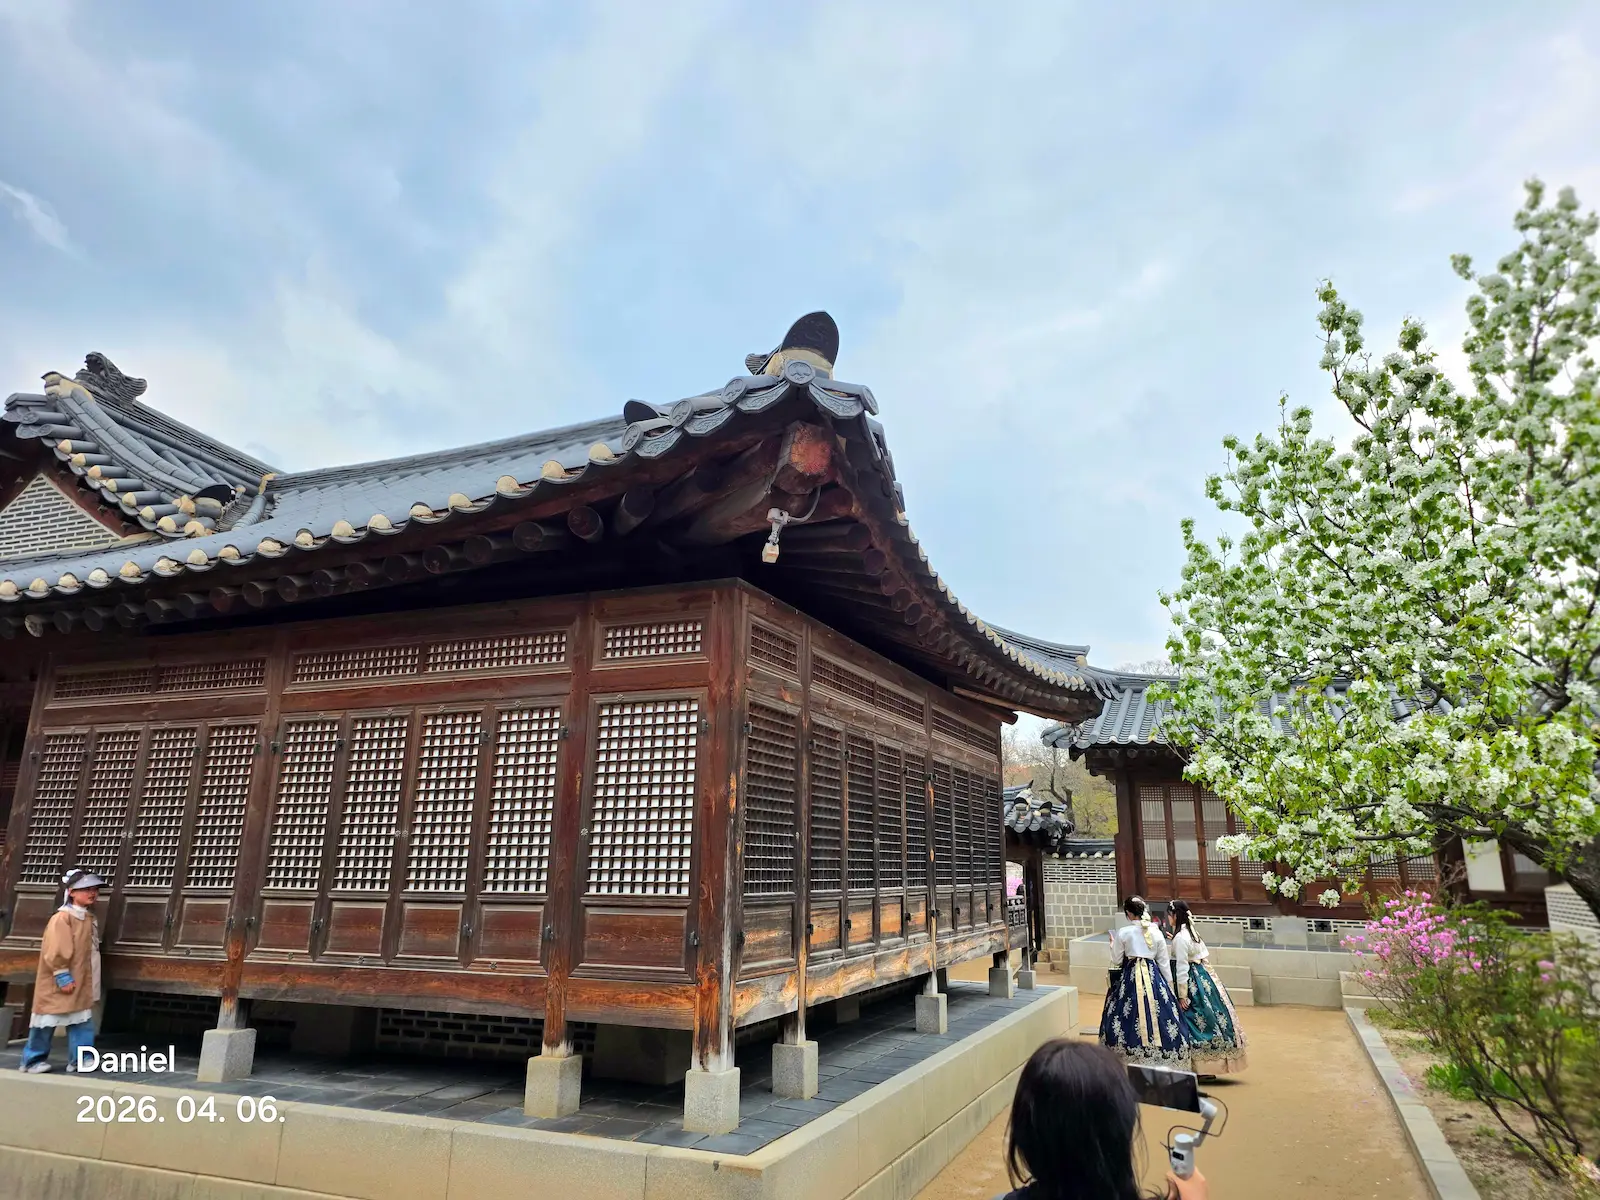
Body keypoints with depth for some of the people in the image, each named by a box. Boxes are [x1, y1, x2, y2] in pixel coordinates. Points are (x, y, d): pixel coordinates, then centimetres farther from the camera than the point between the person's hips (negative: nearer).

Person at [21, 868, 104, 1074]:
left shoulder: (90, 918, 12)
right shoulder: (62, 917, -16)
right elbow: (55, 951, -19)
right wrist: (63, 976, -20)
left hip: (82, 984, 8)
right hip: (60, 983, -8)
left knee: (82, 1022, 6)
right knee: (48, 1021, 3)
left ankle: (79, 1060, 8)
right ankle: (34, 1060, 18)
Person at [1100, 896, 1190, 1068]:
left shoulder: (1122, 933, -6)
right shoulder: (1157, 932, 3)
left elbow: (1117, 961, 0)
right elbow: (1164, 962, 7)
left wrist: (1113, 944, 18)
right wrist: (1169, 986, 15)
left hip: (1130, 977, -3)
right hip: (1154, 976, 3)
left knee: (1129, 1017, 2)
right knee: (1157, 1014, 8)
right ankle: (1161, 1060, 11)